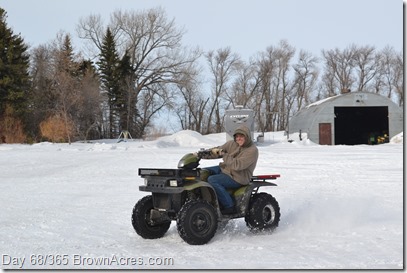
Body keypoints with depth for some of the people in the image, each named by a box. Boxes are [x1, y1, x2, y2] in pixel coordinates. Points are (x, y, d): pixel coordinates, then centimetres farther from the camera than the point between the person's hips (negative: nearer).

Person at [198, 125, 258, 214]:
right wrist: (201, 154, -8)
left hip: (238, 178, -9)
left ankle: (229, 206, -19)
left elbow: (237, 165, -29)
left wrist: (224, 155, -28)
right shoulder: (232, 144, 4)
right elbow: (217, 150, 5)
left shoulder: (252, 150, -19)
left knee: (212, 180, -26)